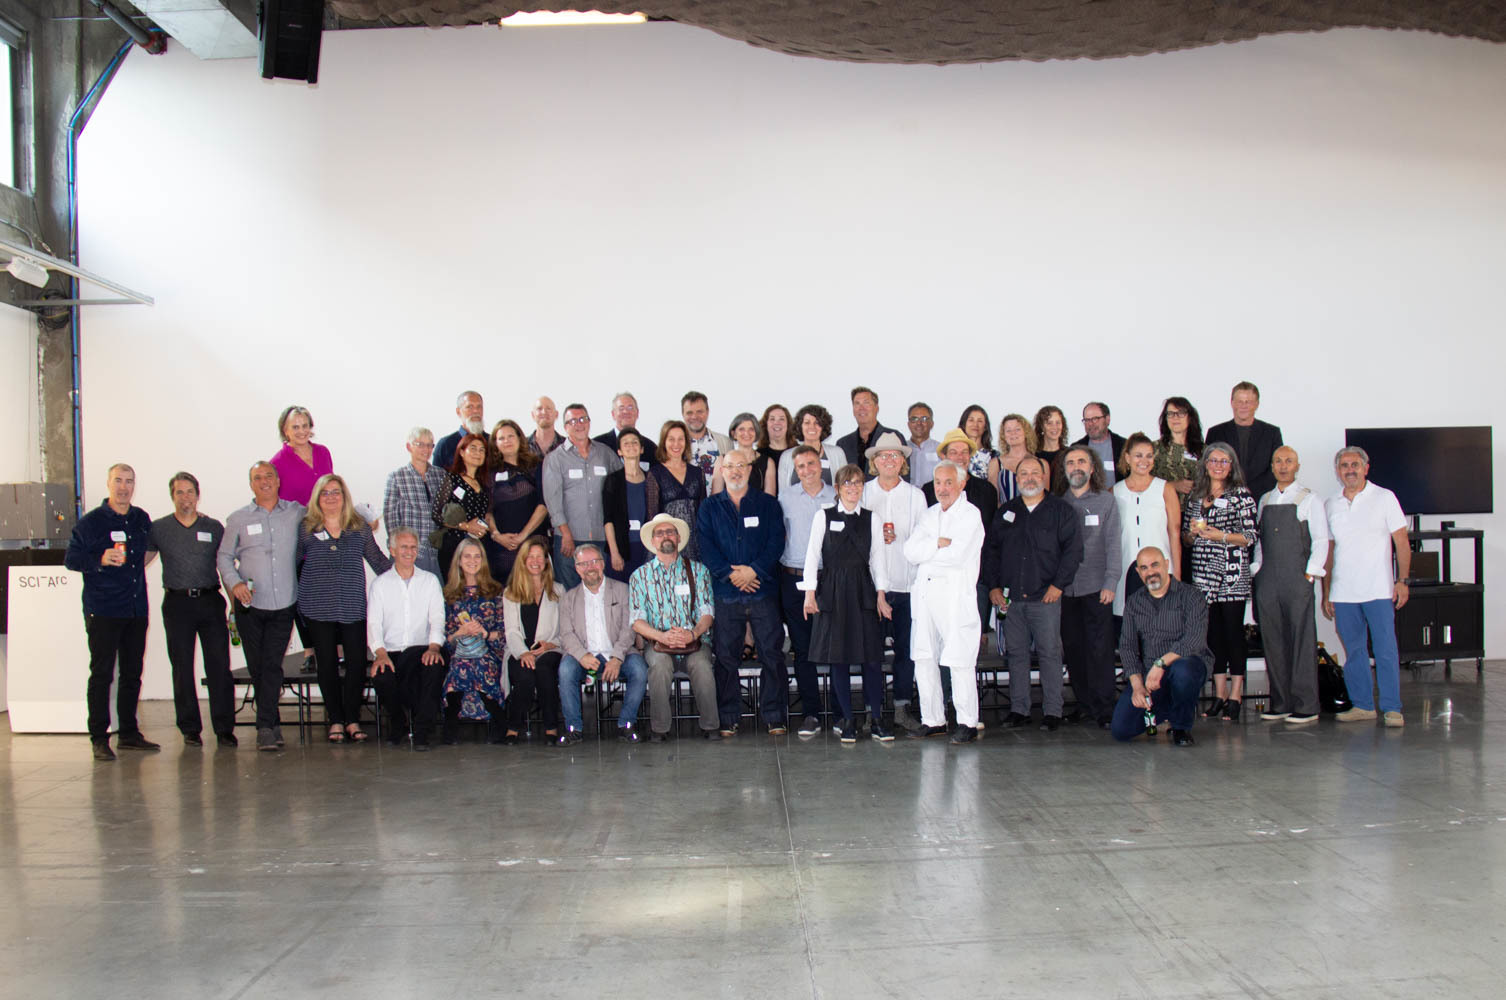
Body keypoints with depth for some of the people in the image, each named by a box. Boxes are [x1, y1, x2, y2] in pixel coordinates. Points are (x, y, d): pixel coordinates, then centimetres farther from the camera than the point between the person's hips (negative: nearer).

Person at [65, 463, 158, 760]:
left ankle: (129, 733, 18)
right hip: (103, 611, -5)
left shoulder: (142, 519, 12)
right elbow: (71, 559, -7)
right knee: (101, 674, -4)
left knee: (132, 673, 10)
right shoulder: (90, 522, -4)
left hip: (136, 610, 5)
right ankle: (99, 738, 1)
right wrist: (101, 560, -21)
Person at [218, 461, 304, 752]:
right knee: (256, 667, 5)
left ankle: (265, 728, -3)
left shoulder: (296, 513, 6)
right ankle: (273, 723, 19)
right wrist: (234, 583, -8)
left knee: (272, 665, -6)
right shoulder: (238, 519, 6)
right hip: (250, 605, 1)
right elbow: (224, 556, 9)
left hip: (283, 605, -1)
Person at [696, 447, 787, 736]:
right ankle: (728, 717, 11)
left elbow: (776, 542, 1)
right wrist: (729, 573, -13)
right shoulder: (709, 508, 11)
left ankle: (774, 716, 6)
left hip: (763, 590, 0)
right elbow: (705, 546, 1)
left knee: (772, 654, -2)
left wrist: (753, 570, -13)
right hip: (725, 593, 1)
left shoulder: (767, 504, 10)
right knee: (726, 656, 2)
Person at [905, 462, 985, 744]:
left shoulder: (970, 515, -3)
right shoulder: (929, 515, 16)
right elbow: (910, 551, 3)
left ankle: (968, 723, 5)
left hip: (956, 597, -6)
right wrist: (939, 544, -10)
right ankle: (932, 720, 18)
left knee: (960, 663, -5)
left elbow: (957, 555, -16)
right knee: (924, 660, 8)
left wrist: (927, 550, -3)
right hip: (925, 596, 6)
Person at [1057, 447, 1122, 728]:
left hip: (1096, 587, -3)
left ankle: (1104, 709, 0)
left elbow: (1112, 544, 0)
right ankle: (1084, 705, 15)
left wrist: (1111, 582, -9)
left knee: (1100, 648, -5)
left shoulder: (1106, 500, 5)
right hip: (1065, 588, 3)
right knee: (1073, 649, 5)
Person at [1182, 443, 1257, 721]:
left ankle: (1235, 696, -2)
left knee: (1234, 630, -5)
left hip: (1232, 573, -4)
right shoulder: (1194, 496, 14)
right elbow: (1185, 538, 17)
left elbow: (1250, 537, -4)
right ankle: (1219, 694, 11)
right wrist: (1193, 531, -4)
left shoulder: (1241, 495, 1)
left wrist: (1220, 535, -14)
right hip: (1203, 573, 4)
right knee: (1213, 632, 5)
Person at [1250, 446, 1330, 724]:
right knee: (1273, 642, 5)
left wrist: (1310, 574, -9)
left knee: (1302, 640, -5)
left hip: (1297, 581, -4)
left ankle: (1305, 706, 0)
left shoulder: (1309, 499, 2)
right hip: (1267, 582, 5)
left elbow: (1321, 540, -2)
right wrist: (1255, 569, 6)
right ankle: (1279, 703, 12)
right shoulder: (1264, 501, 15)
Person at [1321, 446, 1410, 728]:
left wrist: (1402, 581, -8)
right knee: (1354, 651, 7)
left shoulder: (1384, 498, 3)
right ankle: (1362, 705, 14)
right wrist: (1326, 593, 11)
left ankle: (1392, 708, 0)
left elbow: (1402, 542, 1)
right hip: (1343, 593, 4)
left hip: (1378, 591, -3)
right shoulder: (1330, 506, 12)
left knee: (1386, 650, -5)